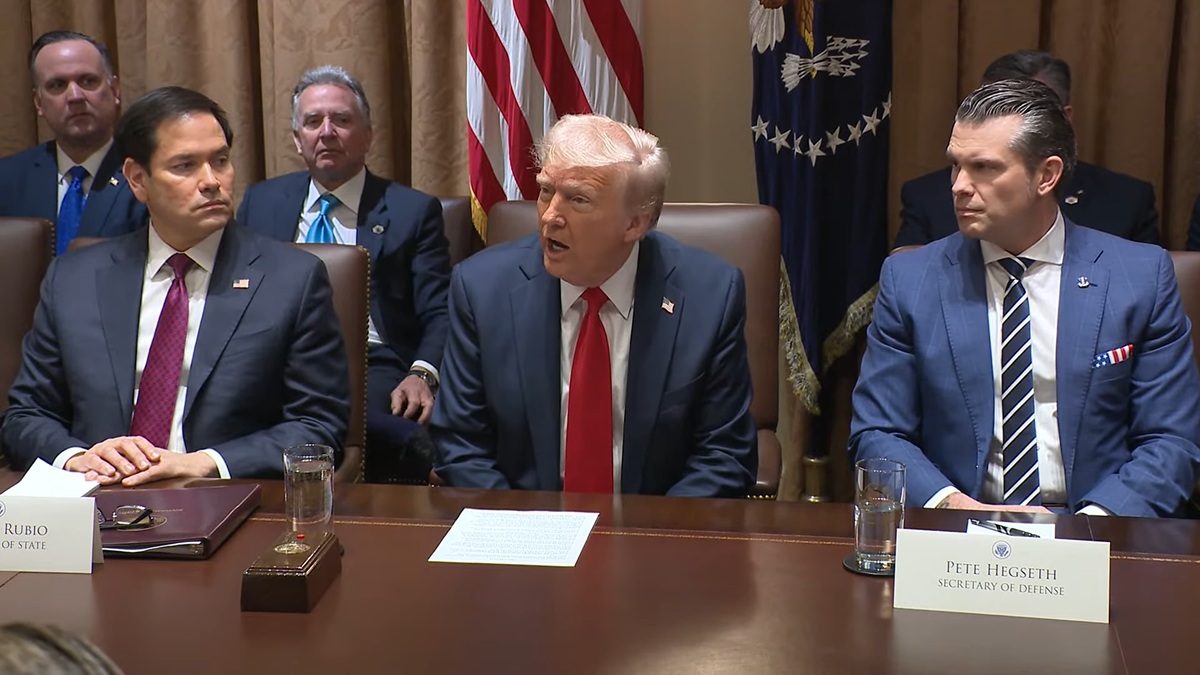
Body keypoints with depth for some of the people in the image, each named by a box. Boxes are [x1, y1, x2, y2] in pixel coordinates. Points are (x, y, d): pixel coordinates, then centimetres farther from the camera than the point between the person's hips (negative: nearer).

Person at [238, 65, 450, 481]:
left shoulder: (413, 211, 13)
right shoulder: (261, 201, 22)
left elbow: (440, 314, 7)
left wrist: (422, 374, -16)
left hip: (373, 368, -3)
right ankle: (412, 449, -40)